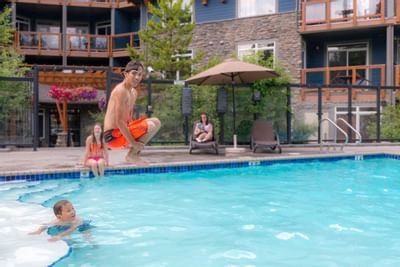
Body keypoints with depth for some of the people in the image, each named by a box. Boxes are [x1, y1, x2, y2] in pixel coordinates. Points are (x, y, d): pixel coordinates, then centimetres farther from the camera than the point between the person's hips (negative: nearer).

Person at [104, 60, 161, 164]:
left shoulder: (134, 92, 13)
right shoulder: (121, 91, -17)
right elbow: (119, 121, -23)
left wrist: (132, 140, 4)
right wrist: (133, 142, -20)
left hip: (123, 132, 10)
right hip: (114, 136, -10)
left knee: (156, 122, 12)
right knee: (150, 126, -22)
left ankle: (135, 153, 9)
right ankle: (131, 155, -7)